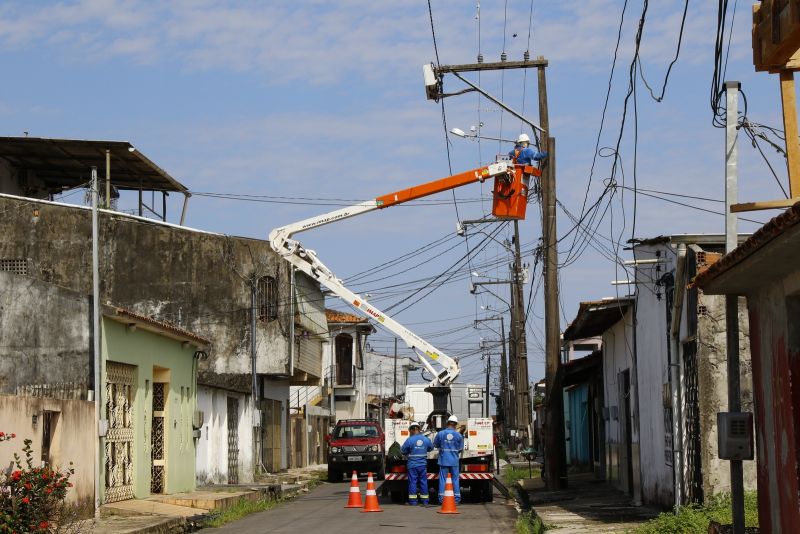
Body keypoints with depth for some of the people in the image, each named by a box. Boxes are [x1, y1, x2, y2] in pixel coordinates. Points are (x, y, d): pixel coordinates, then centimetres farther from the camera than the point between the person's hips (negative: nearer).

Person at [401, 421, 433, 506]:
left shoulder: (410, 440, -12)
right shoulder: (426, 439, 0)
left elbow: (402, 450, -4)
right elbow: (431, 448, 17)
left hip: (412, 465, -3)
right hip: (423, 464, 3)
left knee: (412, 482, 2)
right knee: (423, 482, 9)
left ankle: (413, 501, 2)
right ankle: (425, 501, 12)